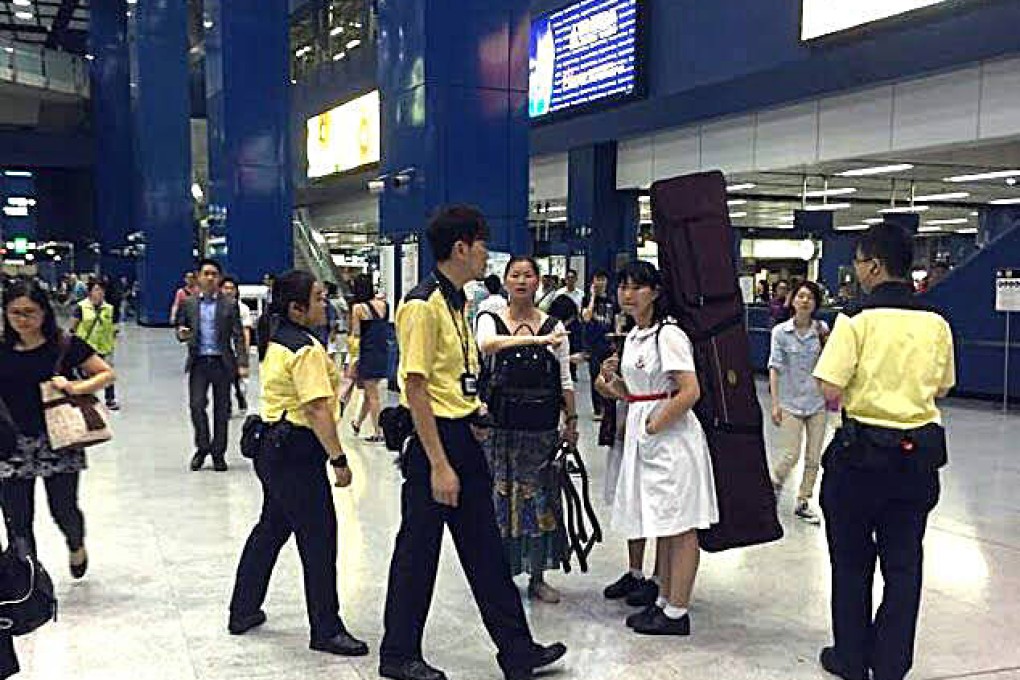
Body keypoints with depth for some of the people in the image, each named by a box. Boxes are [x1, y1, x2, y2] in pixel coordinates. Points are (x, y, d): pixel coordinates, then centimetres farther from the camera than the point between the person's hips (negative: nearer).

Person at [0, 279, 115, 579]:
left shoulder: (65, 346, -4)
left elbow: (107, 373, 0)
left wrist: (75, 387, -15)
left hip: (57, 444, -2)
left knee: (63, 510, 5)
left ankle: (76, 546, 39)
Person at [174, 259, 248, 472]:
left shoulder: (229, 305, 4)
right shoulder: (189, 304, 8)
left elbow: (238, 336, 1)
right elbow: (180, 329, 12)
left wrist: (242, 363, -7)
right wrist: (182, 334, -13)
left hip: (222, 362, 0)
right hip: (198, 362, 1)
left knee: (222, 409, 4)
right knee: (196, 405, -9)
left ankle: (218, 453, 15)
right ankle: (202, 447, 11)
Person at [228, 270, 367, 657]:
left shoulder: (275, 341, 12)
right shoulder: (307, 349, -19)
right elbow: (318, 410, -24)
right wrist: (339, 459, -21)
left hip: (271, 446, 10)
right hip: (297, 452, -10)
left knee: (271, 527, 21)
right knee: (319, 538, -2)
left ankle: (242, 611, 33)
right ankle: (327, 631, 6)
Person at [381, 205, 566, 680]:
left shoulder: (458, 302, 13)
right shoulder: (422, 305, -16)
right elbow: (415, 388, -20)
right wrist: (439, 465, -21)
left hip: (464, 436, 9)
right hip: (434, 439, -9)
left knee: (485, 549, 13)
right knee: (419, 550, 5)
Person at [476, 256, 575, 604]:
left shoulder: (553, 325, 6)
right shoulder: (490, 320, 1)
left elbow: (565, 380, 9)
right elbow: (487, 344, -24)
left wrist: (571, 420, 4)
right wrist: (537, 340, -31)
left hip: (542, 425, 2)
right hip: (501, 424, -2)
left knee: (540, 497, 7)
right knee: (501, 496, 2)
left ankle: (537, 577, 19)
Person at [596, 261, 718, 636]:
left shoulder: (668, 334, -13)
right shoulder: (633, 336, 14)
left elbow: (690, 392, -21)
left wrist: (655, 424, -16)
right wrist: (613, 380, 2)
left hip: (671, 435, -9)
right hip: (643, 436, 10)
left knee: (679, 525, -2)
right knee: (662, 524, 16)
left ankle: (677, 612, 5)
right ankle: (665, 601, 26)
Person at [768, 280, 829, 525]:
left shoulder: (822, 329, -1)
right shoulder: (781, 331, -7)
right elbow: (775, 368, -6)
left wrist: (827, 342, -12)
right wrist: (775, 403, -9)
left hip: (817, 402, 3)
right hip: (790, 402, -3)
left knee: (813, 458, 7)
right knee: (790, 456, -4)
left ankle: (803, 503, 22)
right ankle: (776, 481, 27)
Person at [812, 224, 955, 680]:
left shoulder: (856, 319, -13)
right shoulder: (936, 323, 0)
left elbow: (830, 390, -18)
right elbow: (942, 388, 12)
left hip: (862, 452, -3)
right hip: (920, 454, 4)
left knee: (851, 559, 12)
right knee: (903, 563, 13)